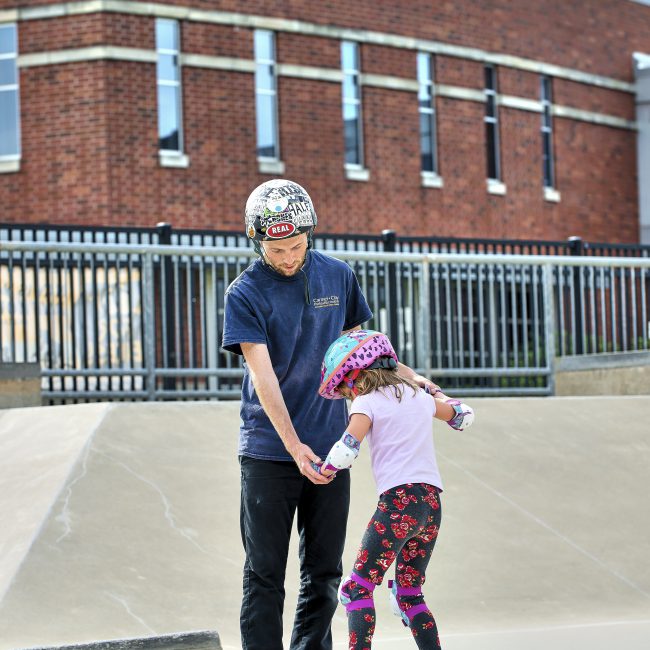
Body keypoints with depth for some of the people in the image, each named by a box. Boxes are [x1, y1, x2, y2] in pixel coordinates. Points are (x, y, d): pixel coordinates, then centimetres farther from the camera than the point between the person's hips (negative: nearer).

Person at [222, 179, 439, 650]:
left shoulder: (337, 276, 5)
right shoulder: (245, 294, -8)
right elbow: (262, 373, -15)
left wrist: (406, 376, 9)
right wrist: (294, 446, -24)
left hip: (329, 449, 4)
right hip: (268, 451, -4)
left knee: (324, 574, 8)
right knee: (265, 575, -2)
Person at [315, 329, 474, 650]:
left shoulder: (367, 403, 0)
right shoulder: (419, 397, 18)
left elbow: (348, 447, -17)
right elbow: (463, 416, 35)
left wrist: (324, 469, 1)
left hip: (398, 501, -7)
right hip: (433, 503, 7)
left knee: (357, 587, -6)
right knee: (409, 593, 16)